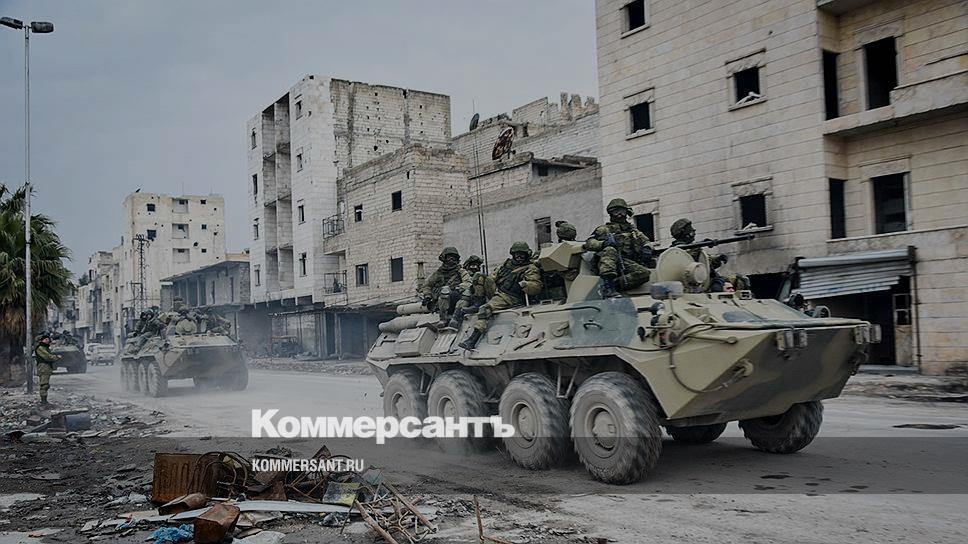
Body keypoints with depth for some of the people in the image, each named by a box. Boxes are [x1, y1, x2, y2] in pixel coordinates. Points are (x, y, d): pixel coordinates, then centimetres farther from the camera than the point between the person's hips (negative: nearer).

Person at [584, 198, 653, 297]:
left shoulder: (633, 231, 32)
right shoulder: (604, 229, 21)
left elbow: (646, 242, 34)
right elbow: (589, 243, 8)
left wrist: (647, 249, 8)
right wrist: (603, 243, -14)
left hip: (627, 263, 2)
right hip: (608, 263, -2)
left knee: (645, 273, -28)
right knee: (610, 250, -37)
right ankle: (607, 288, -49)